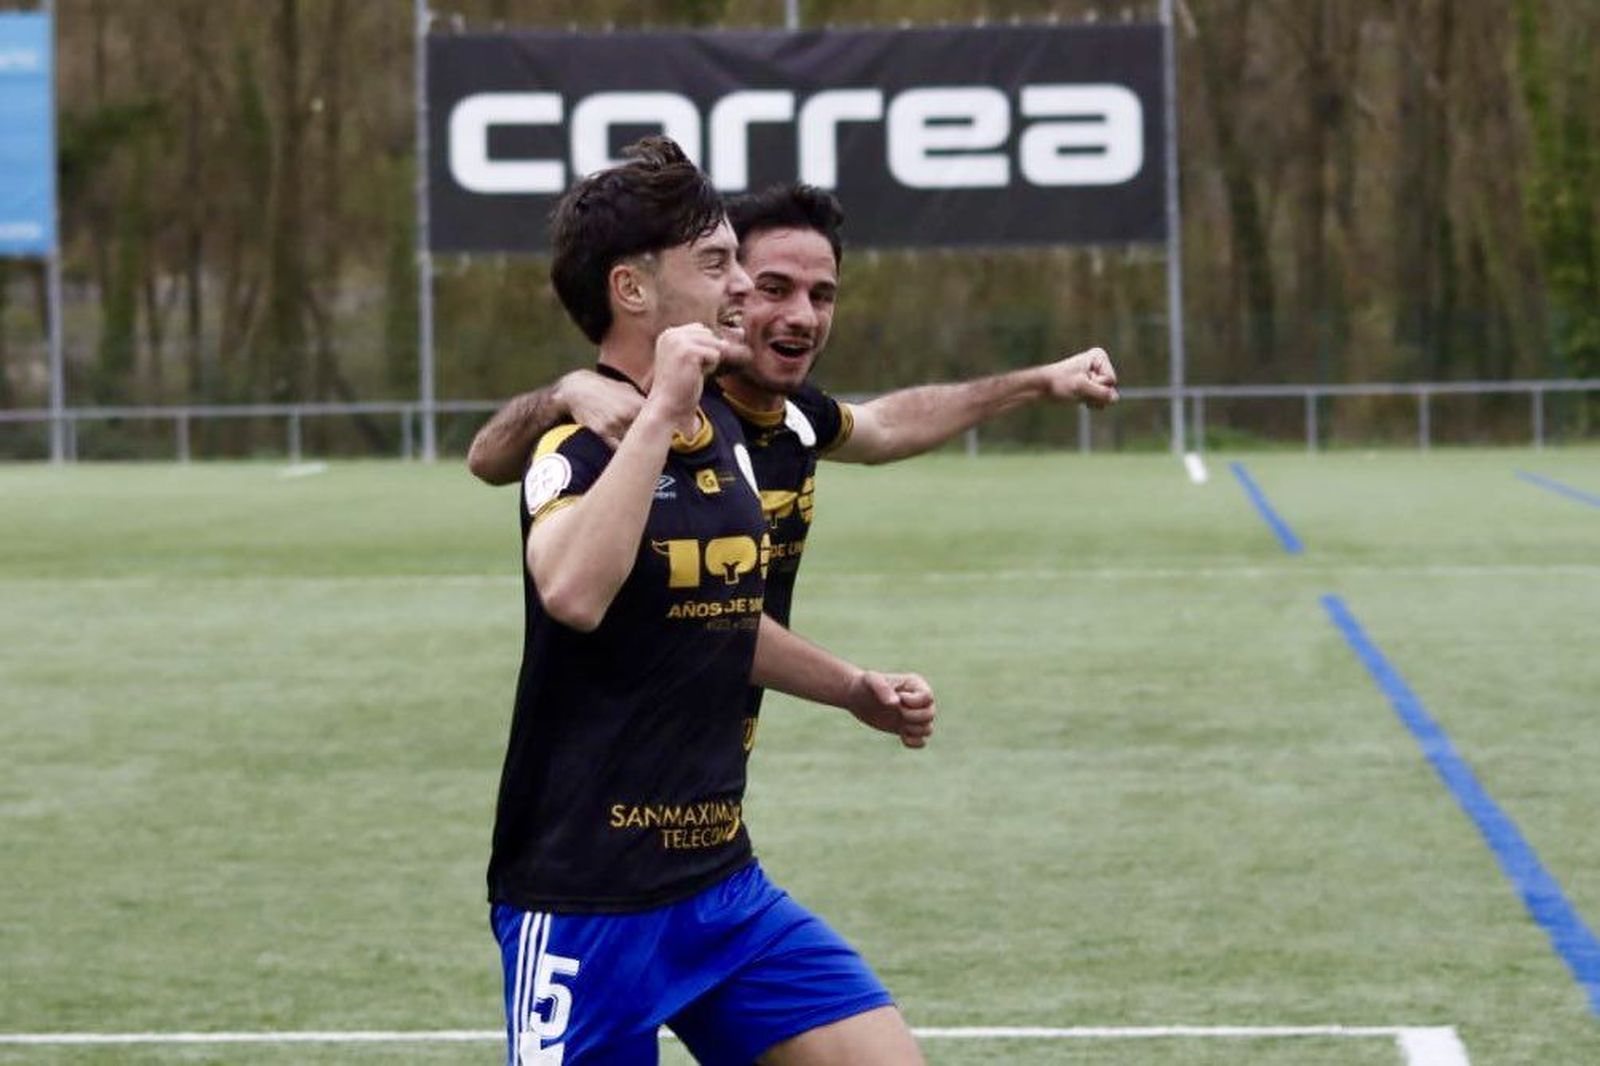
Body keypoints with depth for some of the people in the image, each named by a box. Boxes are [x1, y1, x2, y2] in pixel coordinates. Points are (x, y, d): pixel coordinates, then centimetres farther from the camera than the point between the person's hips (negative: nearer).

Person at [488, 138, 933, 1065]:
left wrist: (855, 690, 26)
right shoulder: (579, 439, -14)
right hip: (587, 907, -8)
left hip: (723, 884, 8)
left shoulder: (724, 429, 10)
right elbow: (573, 593, -37)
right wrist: (659, 410, -32)